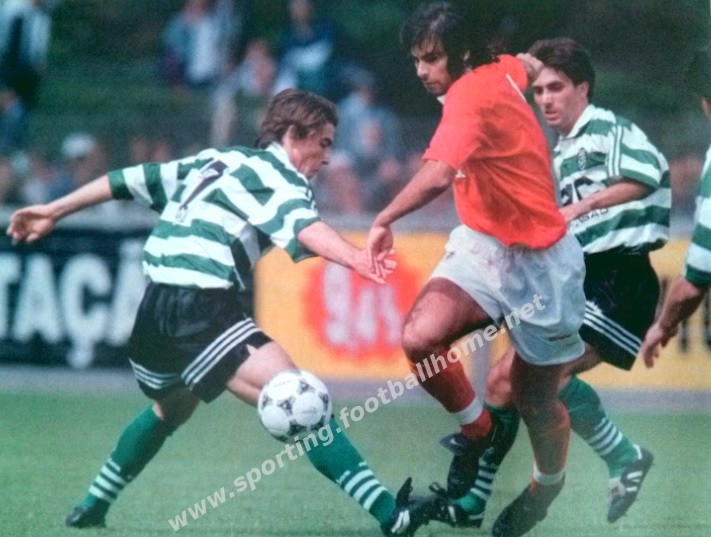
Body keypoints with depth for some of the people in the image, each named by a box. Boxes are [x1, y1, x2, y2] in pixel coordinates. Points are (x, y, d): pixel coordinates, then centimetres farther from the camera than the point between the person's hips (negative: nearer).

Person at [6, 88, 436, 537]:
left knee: (170, 410, 36)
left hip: (153, 313, 9)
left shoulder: (215, 162, 22)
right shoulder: (281, 180, 0)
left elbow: (130, 180, 26)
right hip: (204, 311, -9)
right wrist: (356, 258, -40)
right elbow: (304, 227, -23)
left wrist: (53, 212, 33)